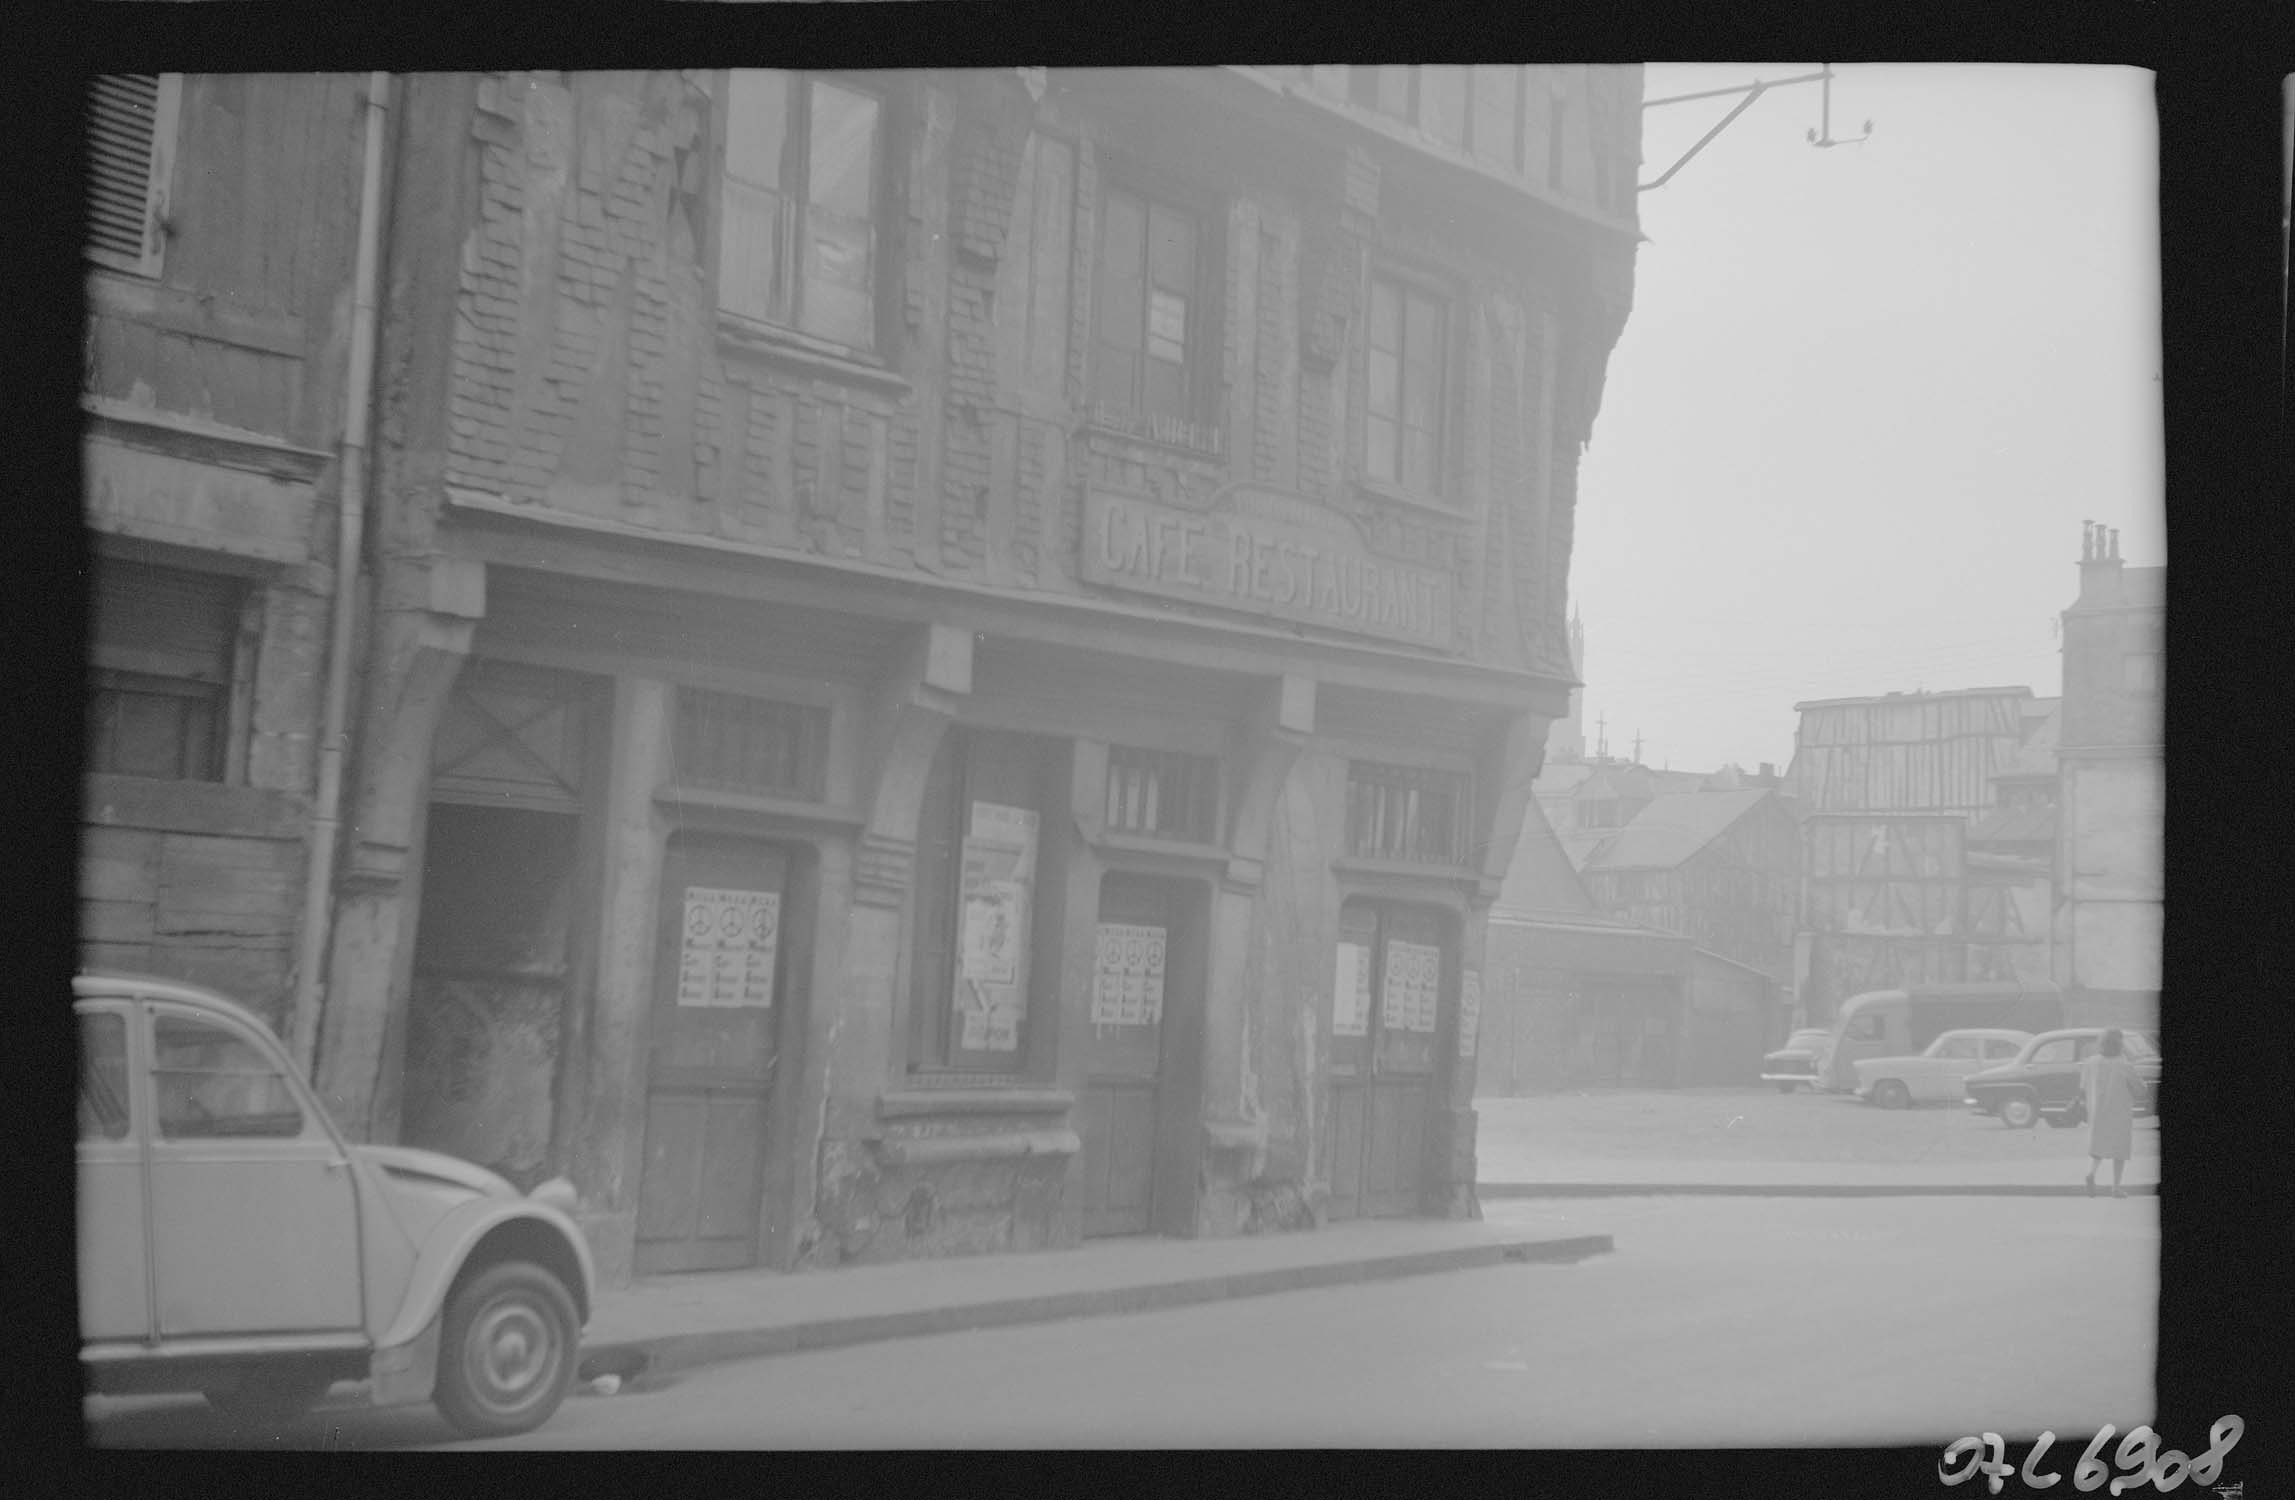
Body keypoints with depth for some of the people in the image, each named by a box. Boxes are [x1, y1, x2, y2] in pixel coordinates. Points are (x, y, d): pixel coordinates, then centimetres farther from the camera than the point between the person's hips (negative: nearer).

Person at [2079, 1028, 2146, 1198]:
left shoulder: (2091, 1063, -5)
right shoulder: (2125, 1066, -16)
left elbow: (2084, 1085, 6)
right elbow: (2140, 1088, -7)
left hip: (2097, 1112, 3)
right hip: (2120, 1114, -3)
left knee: (2097, 1148, 12)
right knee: (2120, 1149, 13)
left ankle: (2091, 1173, -16)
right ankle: (2116, 1187, 12)